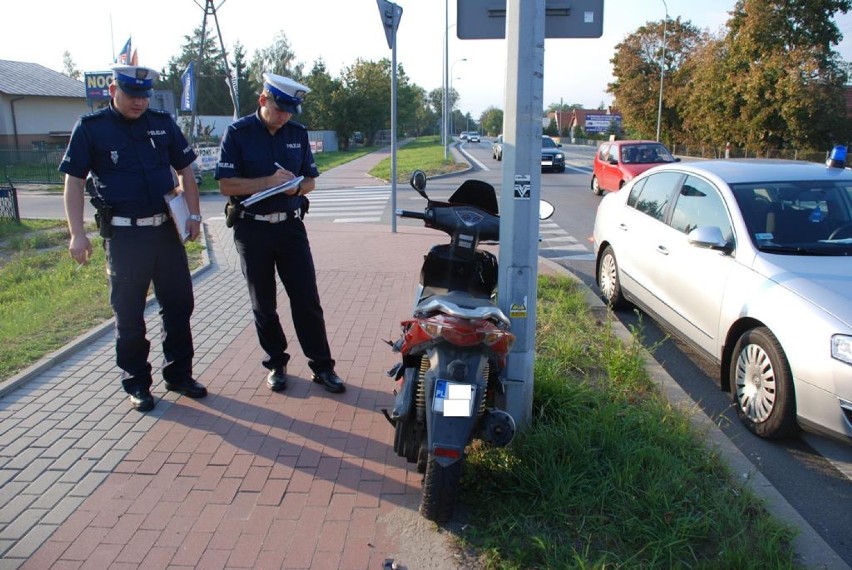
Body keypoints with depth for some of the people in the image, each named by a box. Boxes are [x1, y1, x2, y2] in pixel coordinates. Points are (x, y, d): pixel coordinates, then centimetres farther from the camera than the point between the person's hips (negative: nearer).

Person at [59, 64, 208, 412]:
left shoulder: (162, 123, 7)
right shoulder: (91, 127, -2)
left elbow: (185, 170, 13)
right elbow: (74, 181, -1)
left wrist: (194, 215, 3)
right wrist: (77, 234, -8)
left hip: (167, 230, 3)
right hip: (123, 236, -3)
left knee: (179, 305, 9)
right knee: (129, 314, 6)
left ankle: (179, 374, 24)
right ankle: (137, 384, 20)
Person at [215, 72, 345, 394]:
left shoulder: (298, 133, 6)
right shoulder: (238, 133, -6)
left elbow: (310, 179, 10)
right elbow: (226, 185, -11)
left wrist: (297, 186, -13)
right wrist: (268, 182, -22)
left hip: (291, 225, 2)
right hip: (253, 229, -2)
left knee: (307, 300, 1)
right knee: (263, 304, 9)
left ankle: (321, 366, 10)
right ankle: (276, 364, 25)